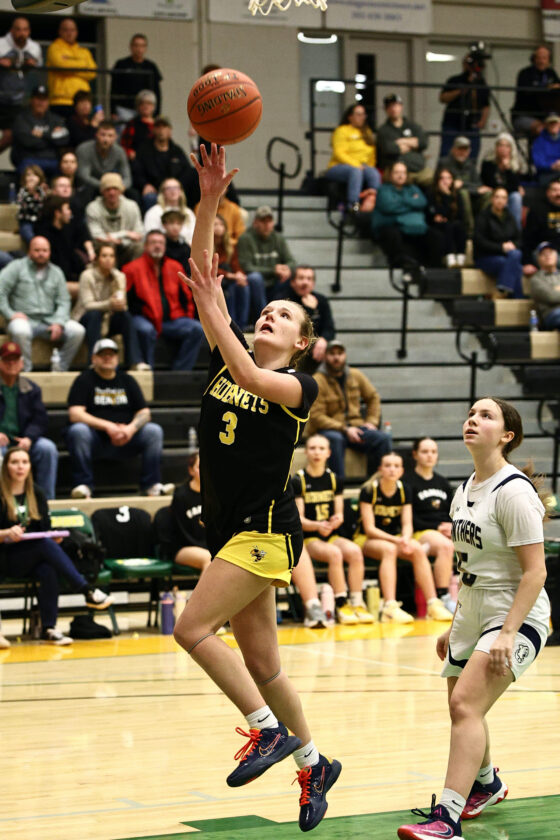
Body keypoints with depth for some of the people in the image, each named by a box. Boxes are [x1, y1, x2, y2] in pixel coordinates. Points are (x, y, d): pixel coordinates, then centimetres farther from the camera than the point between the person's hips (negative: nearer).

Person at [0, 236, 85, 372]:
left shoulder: (56, 272, 18)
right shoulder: (17, 267, 7)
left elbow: (64, 302, 11)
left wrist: (58, 322, -6)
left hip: (49, 321, 4)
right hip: (24, 319, -4)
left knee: (77, 331, -20)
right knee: (21, 331, -40)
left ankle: (59, 369, -9)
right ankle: (25, 371, -26)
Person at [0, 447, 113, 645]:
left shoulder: (36, 493, 13)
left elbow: (45, 529, 8)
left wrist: (54, 536, -14)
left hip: (34, 557, 4)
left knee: (49, 572, -33)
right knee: (46, 545, -33)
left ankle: (48, 628, -34)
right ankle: (88, 591, -38)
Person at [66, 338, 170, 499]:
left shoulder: (127, 380, 14)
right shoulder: (84, 380, 1)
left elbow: (144, 413, 7)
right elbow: (75, 414, -12)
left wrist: (131, 428, -16)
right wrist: (107, 426, -23)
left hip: (124, 442, 3)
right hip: (95, 441, -3)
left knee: (154, 431, -18)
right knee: (78, 430, -34)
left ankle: (151, 484, -15)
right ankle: (83, 485, -26)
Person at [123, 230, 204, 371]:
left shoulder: (175, 267, 17)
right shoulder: (133, 268, 4)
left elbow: (186, 297, 23)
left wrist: (188, 318, 11)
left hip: (172, 320, 4)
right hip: (145, 319, -4)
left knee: (197, 329, -20)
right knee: (146, 330, -39)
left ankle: (179, 373, -18)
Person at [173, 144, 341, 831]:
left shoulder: (300, 385, -4)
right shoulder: (228, 359, 10)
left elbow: (253, 380, -27)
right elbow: (202, 272, 2)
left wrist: (213, 312, -22)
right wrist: (209, 202, -7)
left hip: (266, 528, -6)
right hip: (229, 528, 6)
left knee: (194, 628, -17)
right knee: (260, 662, 9)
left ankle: (268, 730, -6)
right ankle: (312, 762, 23)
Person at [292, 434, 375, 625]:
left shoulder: (334, 480, 12)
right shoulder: (298, 481, -2)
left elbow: (339, 513, 11)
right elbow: (298, 518, -6)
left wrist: (337, 519, -14)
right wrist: (318, 526, -25)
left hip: (332, 535, 4)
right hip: (307, 538, -4)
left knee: (354, 551, -26)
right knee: (334, 553, -33)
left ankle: (357, 603, -23)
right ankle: (342, 606, -29)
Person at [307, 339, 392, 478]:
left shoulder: (356, 376, 10)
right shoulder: (318, 381, -8)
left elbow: (373, 397, 23)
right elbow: (316, 416, -13)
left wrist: (371, 421, 7)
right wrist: (344, 430, -19)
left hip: (355, 427, 5)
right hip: (328, 429, -5)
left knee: (384, 438, -21)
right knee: (335, 439, -41)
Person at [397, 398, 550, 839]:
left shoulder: (513, 492, -17)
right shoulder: (467, 489, 9)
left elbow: (535, 570, -20)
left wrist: (507, 634, -25)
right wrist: (456, 626, 22)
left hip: (516, 616, -9)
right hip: (472, 615, 9)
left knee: (466, 703, -23)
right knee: (462, 709, 18)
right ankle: (487, 783, 47)